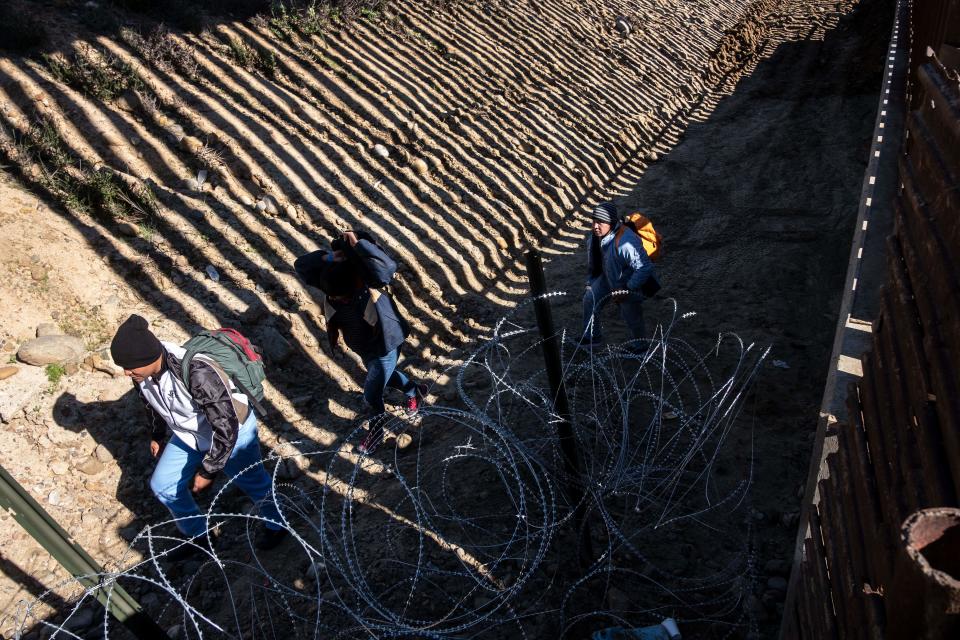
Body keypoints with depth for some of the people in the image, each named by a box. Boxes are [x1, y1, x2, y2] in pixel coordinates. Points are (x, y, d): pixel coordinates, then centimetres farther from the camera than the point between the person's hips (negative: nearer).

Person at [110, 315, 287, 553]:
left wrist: (208, 471, -25)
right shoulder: (142, 372, -19)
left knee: (252, 482, 14)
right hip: (188, 434, 7)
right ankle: (198, 535, 37)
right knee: (163, 485, 12)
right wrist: (157, 436, 20)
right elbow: (152, 403, 6)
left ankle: (276, 524, 45)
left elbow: (226, 428, -35)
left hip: (232, 431, -6)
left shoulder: (197, 373, -43)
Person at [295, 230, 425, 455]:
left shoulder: (367, 283, -33)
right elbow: (300, 265, -20)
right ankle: (414, 391, 61)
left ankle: (377, 424, 36)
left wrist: (358, 244, -54)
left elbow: (388, 266, -53)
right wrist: (327, 257, -34)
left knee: (371, 394, 4)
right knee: (387, 376, 31)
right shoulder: (332, 282, -18)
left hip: (385, 347, -7)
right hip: (363, 349, 7)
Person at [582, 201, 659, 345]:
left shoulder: (626, 242, -40)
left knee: (631, 317, 1)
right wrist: (590, 282, 11)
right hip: (608, 277, 8)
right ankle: (592, 337, 27)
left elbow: (644, 268, -35)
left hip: (630, 283, -8)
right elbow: (593, 260, 8)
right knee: (589, 300, 7)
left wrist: (626, 290, -30)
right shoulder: (594, 235, -12)